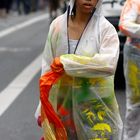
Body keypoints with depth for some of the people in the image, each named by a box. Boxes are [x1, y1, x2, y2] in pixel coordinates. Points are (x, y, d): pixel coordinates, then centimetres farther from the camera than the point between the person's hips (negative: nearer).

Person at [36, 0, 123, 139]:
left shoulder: (105, 28, -9)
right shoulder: (57, 25, 0)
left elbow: (109, 64, -25)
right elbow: (48, 66, 4)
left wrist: (65, 61, -21)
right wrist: (43, 109, 6)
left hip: (96, 107, -2)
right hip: (62, 104, 3)